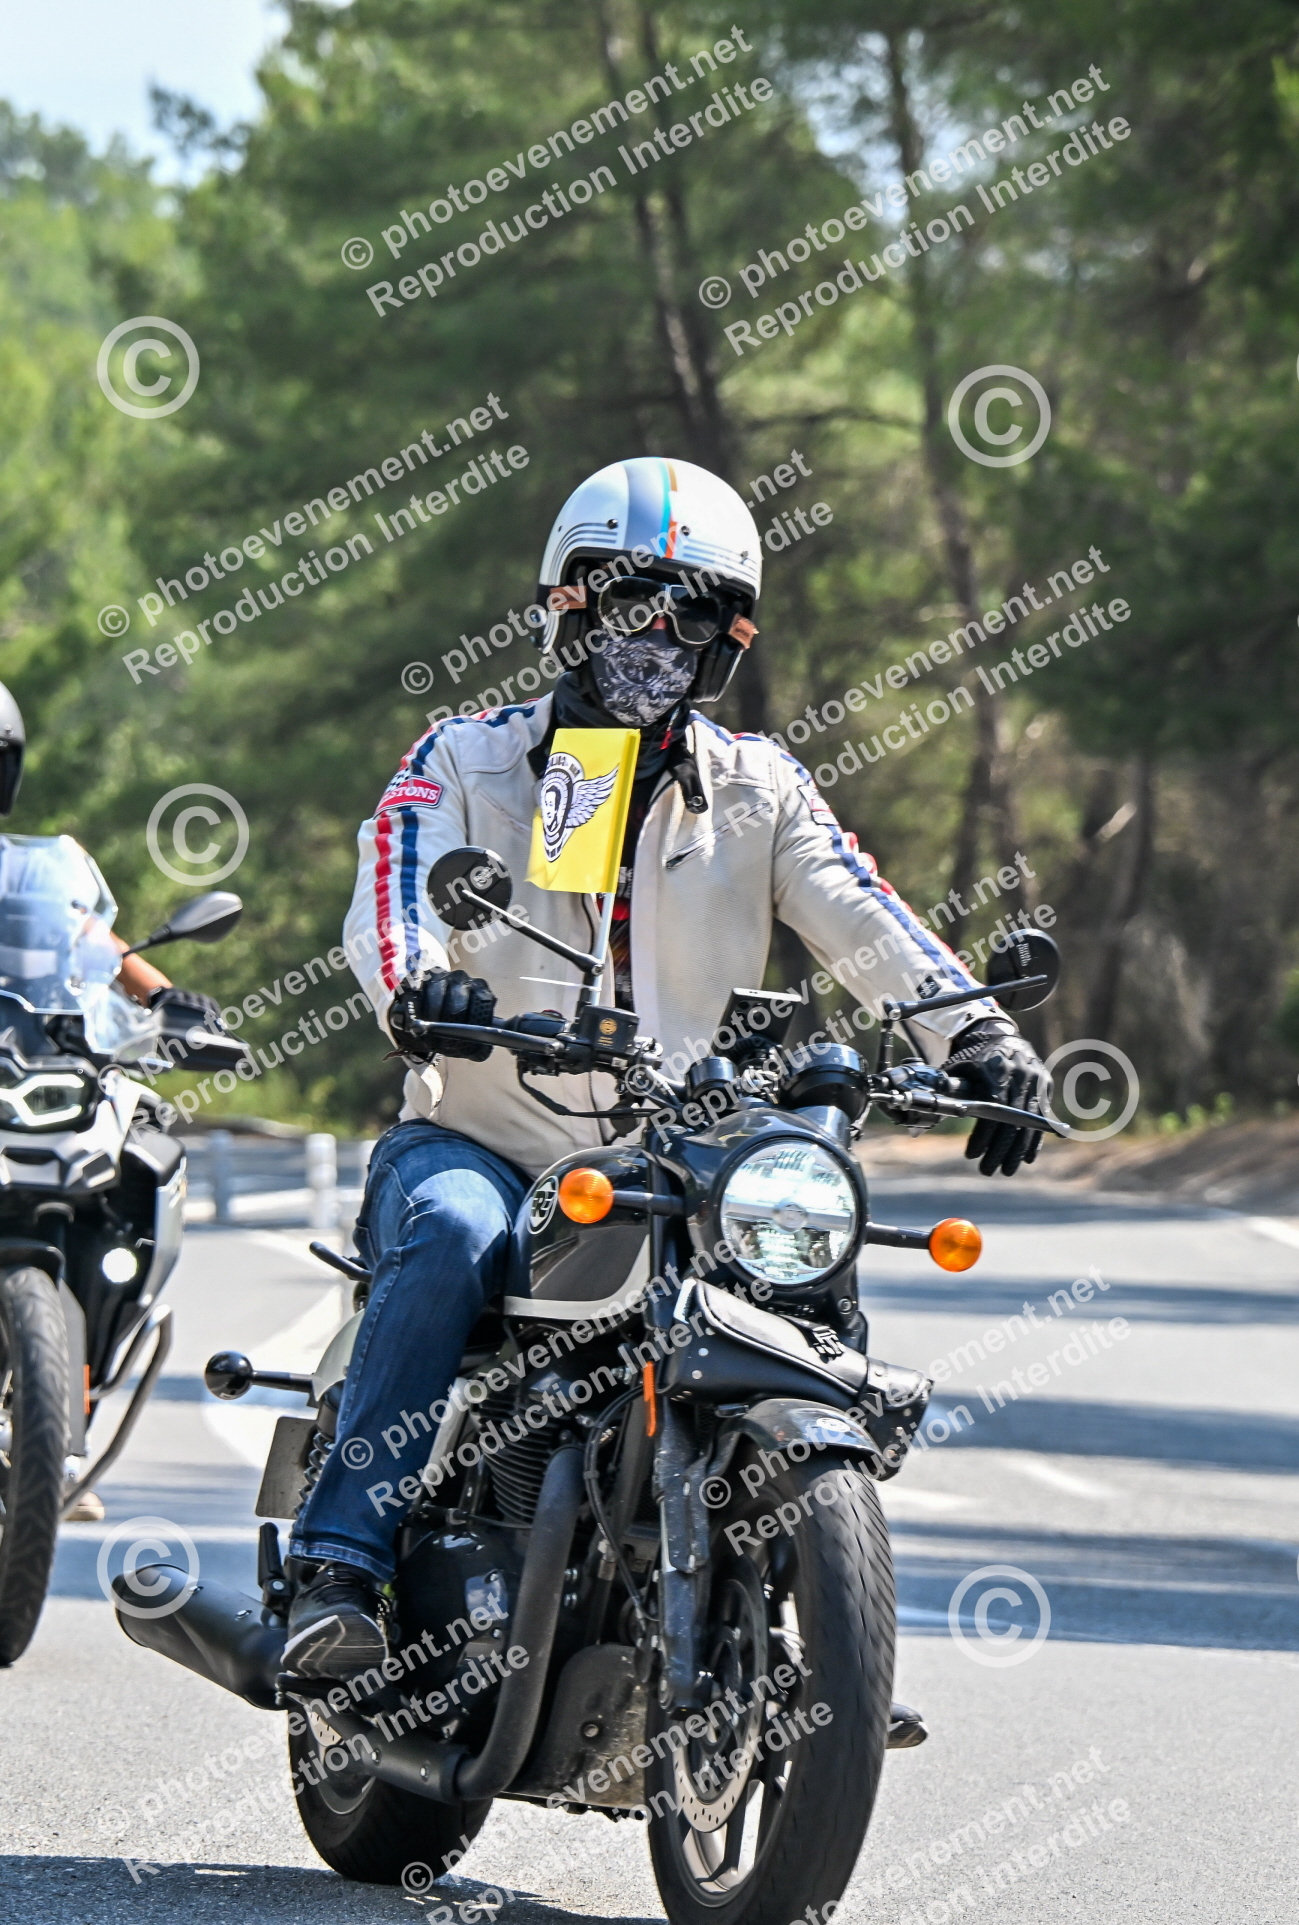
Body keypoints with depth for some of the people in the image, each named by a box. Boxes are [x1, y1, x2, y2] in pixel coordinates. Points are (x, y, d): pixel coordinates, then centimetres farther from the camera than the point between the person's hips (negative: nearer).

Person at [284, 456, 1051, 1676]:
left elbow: (858, 918, -3)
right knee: (451, 1238, -35)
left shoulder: (757, 790, 12)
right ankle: (338, 1571, -36)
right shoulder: (465, 764, 5)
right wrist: (420, 989, -37)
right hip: (480, 1145, -3)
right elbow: (395, 897, -13)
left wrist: (973, 1031, -21)